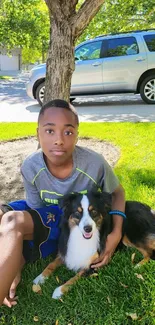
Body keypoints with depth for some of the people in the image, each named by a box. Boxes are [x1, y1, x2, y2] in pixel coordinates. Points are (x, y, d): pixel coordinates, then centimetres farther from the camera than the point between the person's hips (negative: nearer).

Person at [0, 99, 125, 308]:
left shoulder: (95, 163, -26)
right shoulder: (30, 167, -19)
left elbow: (118, 193, -5)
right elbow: (35, 212, -9)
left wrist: (116, 234, -22)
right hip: (50, 220, 3)